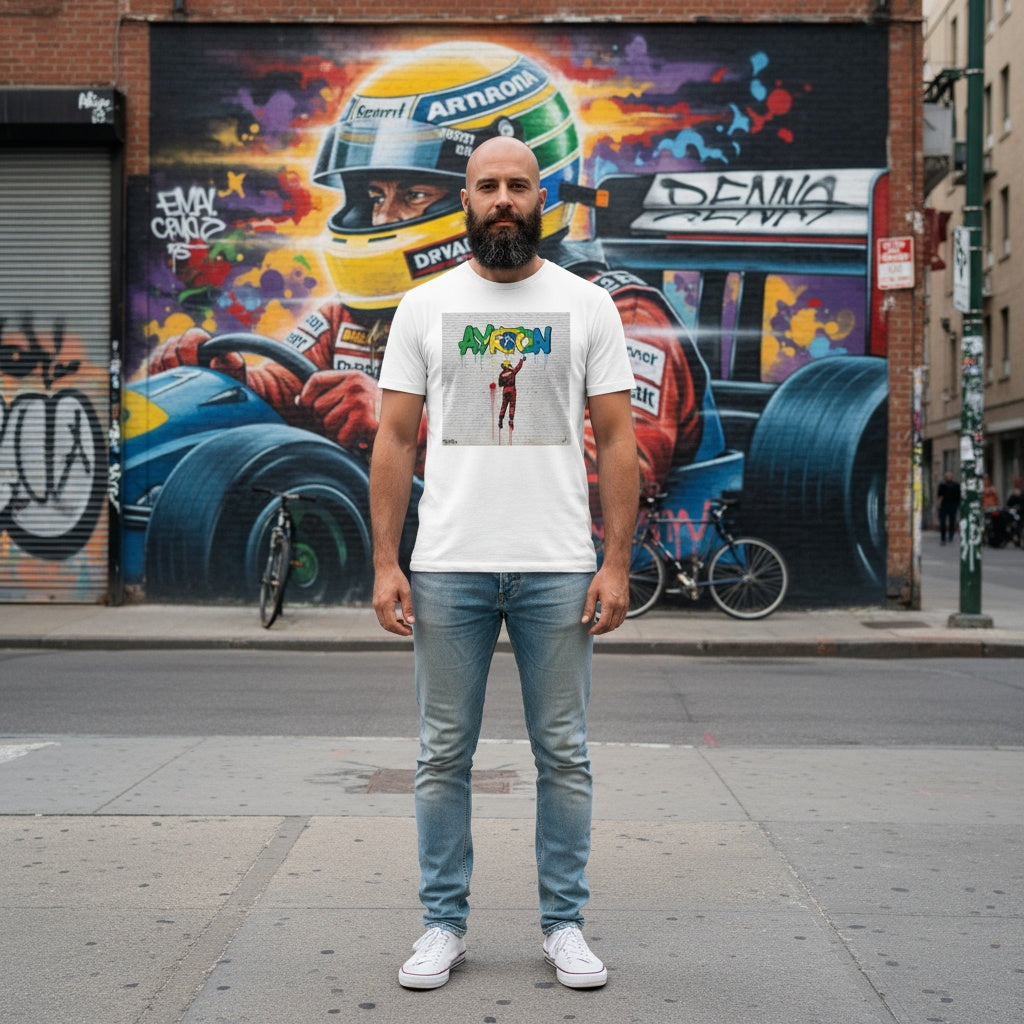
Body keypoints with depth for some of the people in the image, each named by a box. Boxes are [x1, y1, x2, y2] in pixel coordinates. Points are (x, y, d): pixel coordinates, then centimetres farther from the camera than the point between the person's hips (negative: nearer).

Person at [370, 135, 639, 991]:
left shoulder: (587, 305, 3)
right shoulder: (425, 307, 5)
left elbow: (617, 439, 1)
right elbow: (395, 440, 3)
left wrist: (617, 563, -7)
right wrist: (384, 563, -4)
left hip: (557, 568, 0)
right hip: (448, 568, 1)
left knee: (564, 754, 8)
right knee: (444, 755, 9)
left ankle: (565, 923, 22)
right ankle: (444, 923, 22)